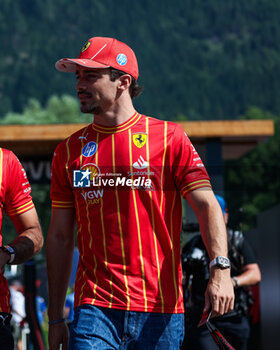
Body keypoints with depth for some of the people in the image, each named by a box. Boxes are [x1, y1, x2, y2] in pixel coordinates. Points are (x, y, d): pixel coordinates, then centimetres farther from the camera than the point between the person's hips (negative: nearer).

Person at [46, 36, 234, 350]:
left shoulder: (168, 138, 4)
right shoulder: (69, 150, 11)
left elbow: (206, 205, -4)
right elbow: (60, 237, 13)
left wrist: (220, 270, -20)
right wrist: (55, 318, 10)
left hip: (160, 310, -1)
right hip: (95, 308, 1)